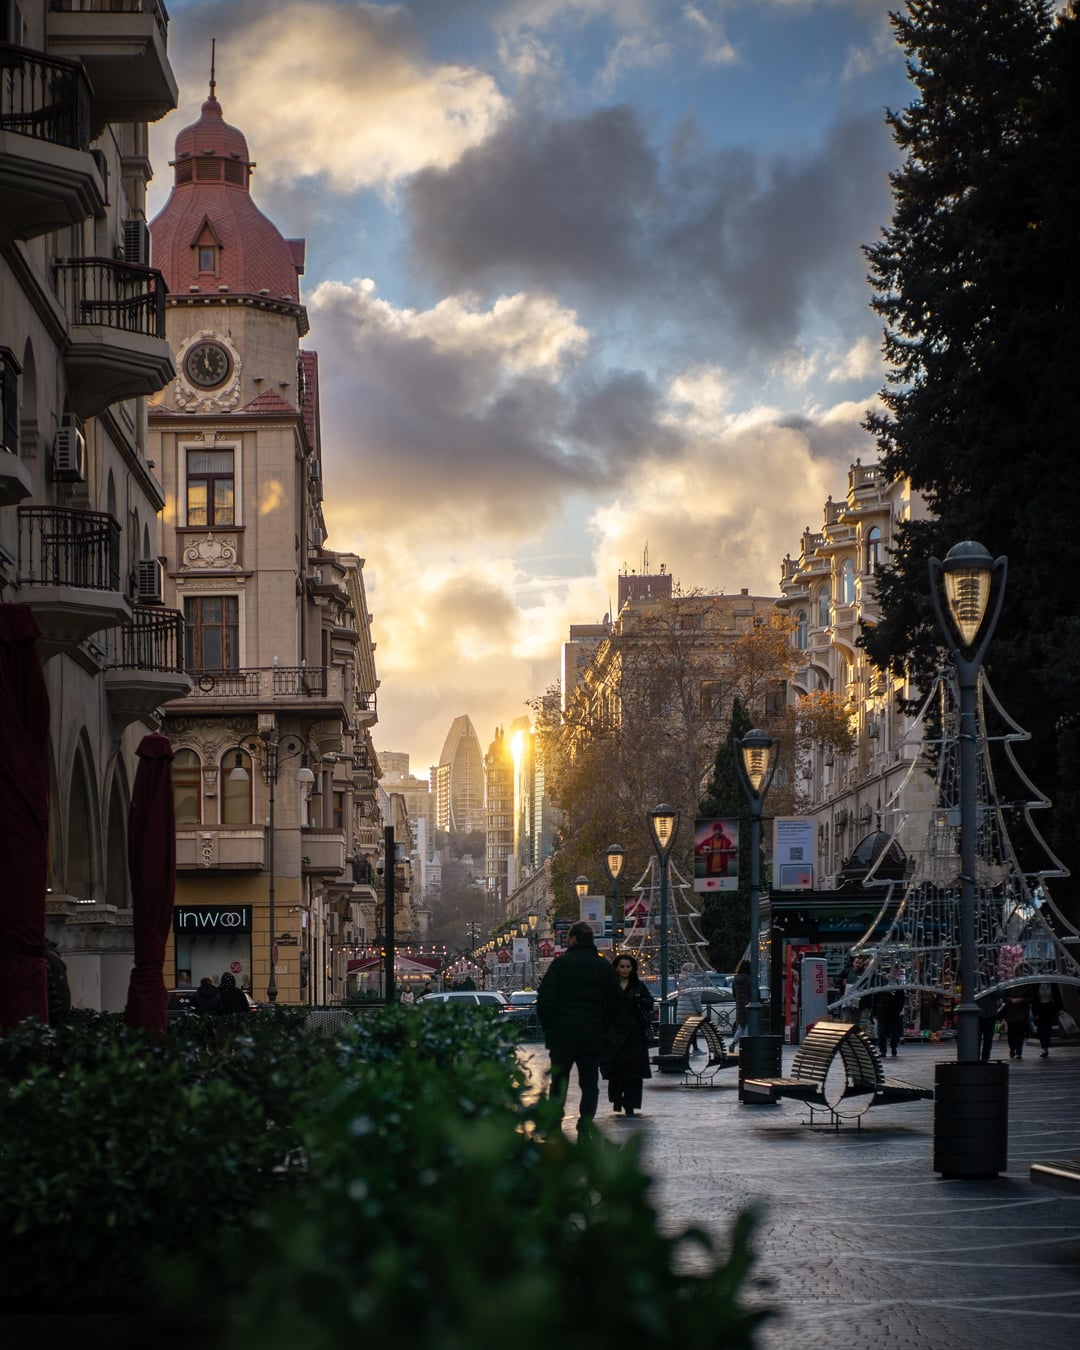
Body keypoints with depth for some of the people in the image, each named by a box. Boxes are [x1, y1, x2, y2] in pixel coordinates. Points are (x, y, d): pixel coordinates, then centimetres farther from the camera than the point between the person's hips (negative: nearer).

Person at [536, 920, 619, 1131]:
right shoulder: (604, 967, 7)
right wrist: (601, 1027, 13)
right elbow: (613, 1003, 9)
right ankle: (585, 1128, 0)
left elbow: (544, 998, -7)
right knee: (590, 1084, 5)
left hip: (562, 1034, -2)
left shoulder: (561, 963, -6)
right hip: (593, 1037, 2)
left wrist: (547, 1027, 2)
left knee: (558, 1083, 7)